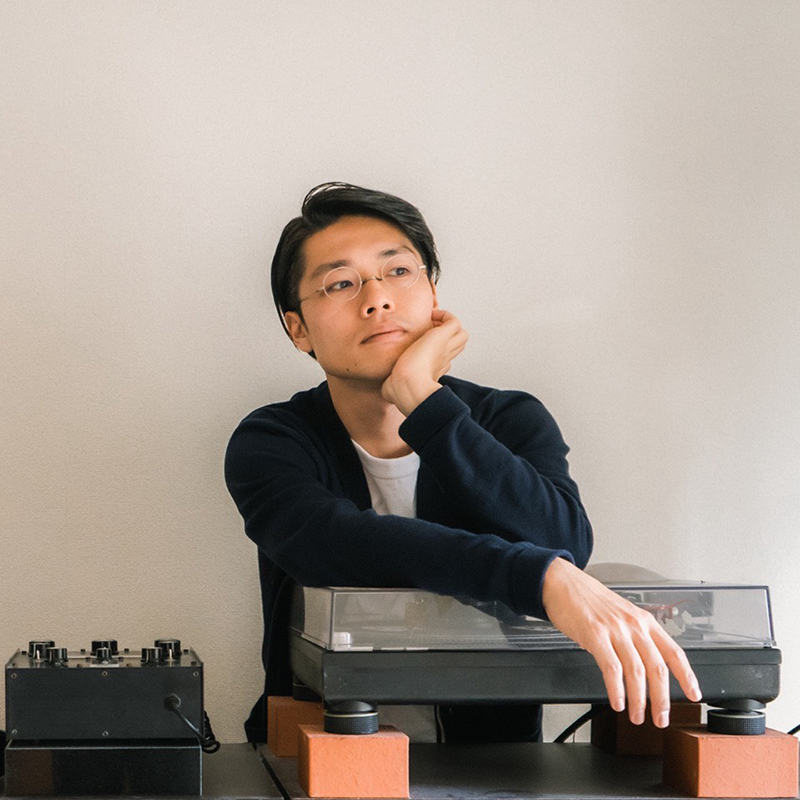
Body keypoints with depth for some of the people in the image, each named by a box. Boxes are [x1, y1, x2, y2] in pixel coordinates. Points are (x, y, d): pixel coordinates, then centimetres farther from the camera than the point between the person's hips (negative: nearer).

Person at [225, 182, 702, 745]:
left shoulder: (512, 422, 5)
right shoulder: (271, 444, -2)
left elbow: (564, 543, -15)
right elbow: (336, 545, -24)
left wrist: (420, 396, -18)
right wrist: (543, 578, -38)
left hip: (490, 759, 3)